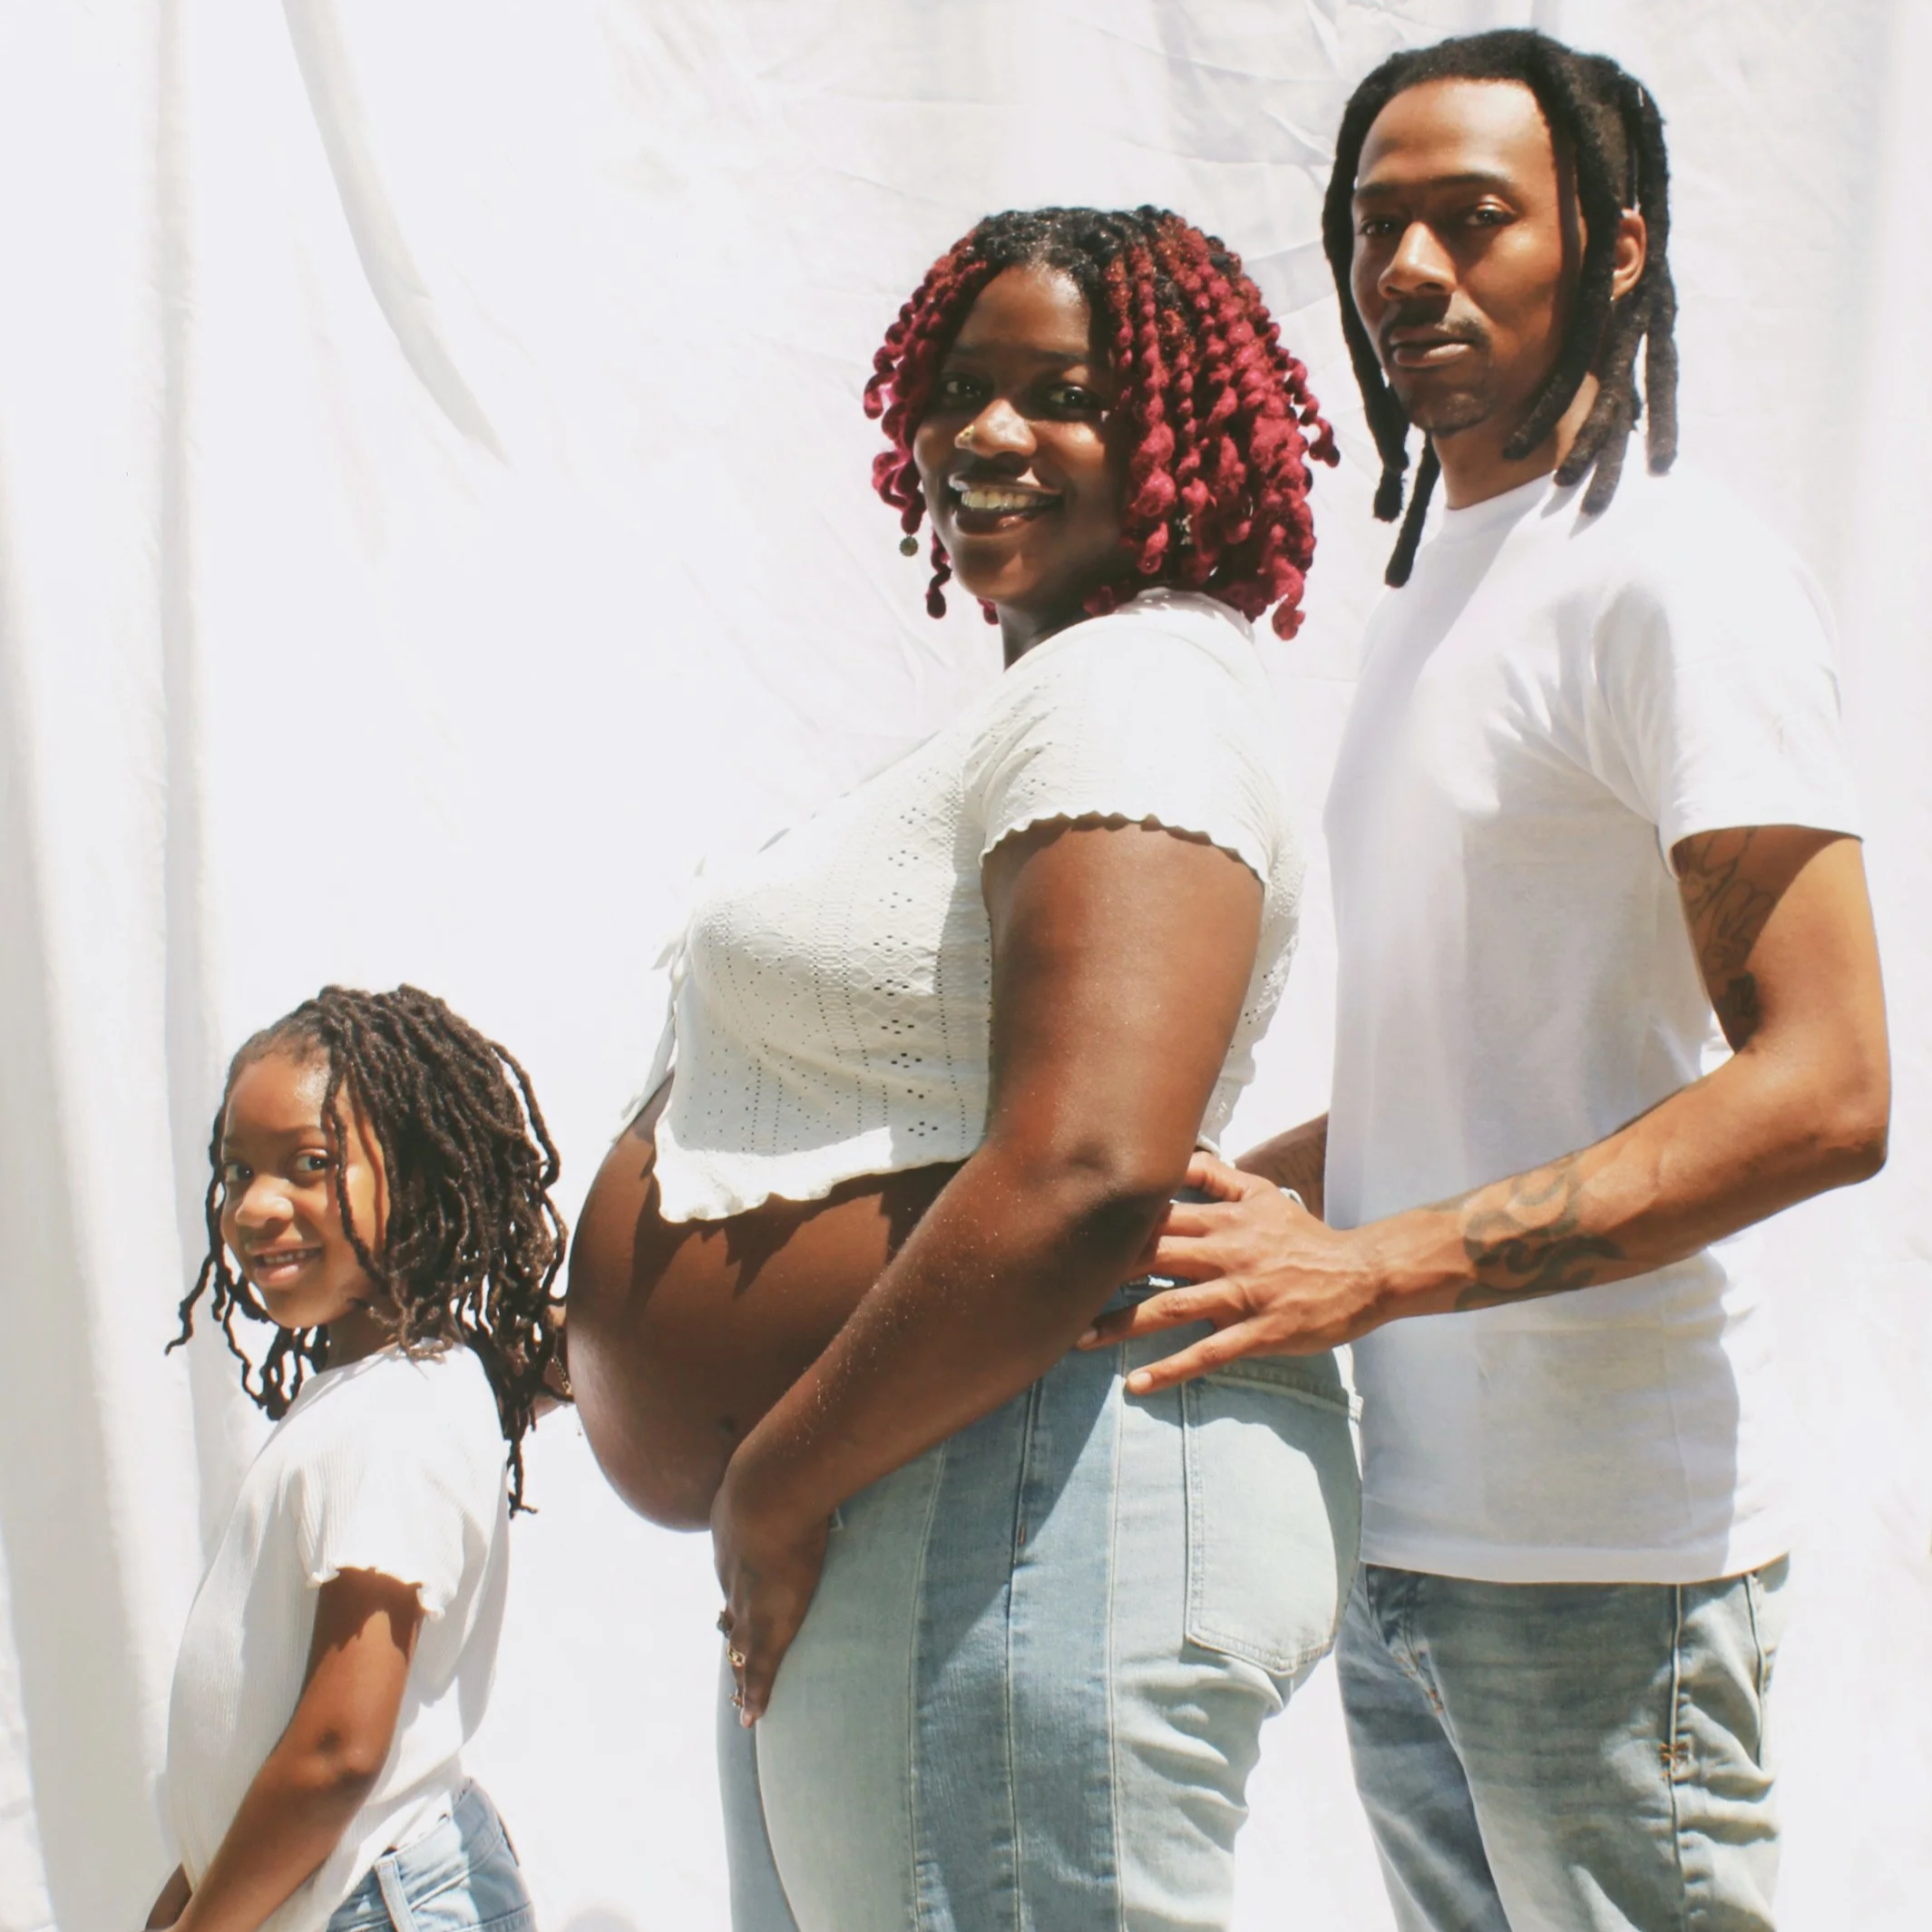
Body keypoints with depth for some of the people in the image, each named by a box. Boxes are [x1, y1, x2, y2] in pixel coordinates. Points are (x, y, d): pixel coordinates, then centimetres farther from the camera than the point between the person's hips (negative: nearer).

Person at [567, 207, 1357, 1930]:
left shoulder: (1130, 696, -14)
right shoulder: (1039, 703, 20)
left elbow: (1081, 1174, -28)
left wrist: (772, 1486, -19)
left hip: (1022, 1519, -11)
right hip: (888, 1527, 11)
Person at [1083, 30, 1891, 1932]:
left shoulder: (1676, 575, -11)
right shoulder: (1429, 593, 16)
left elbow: (1822, 1091, -20)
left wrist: (1370, 1266, -23)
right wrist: (1221, 1192, 9)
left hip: (1601, 1556, -8)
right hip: (1405, 1526, 8)